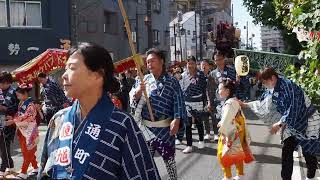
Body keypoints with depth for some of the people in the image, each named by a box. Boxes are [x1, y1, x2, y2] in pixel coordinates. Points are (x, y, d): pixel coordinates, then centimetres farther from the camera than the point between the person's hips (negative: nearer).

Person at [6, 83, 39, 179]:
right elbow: (19, 115, 12)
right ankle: (35, 168, 26)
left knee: (27, 152, -2)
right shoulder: (21, 104, 9)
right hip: (22, 131, 8)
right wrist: (13, 118, -6)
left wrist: (13, 121, -21)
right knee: (29, 152, 15)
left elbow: (25, 117, -21)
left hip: (29, 132, -8)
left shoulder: (30, 105, -16)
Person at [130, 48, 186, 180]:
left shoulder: (172, 81, -2)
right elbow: (132, 100, 4)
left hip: (165, 127, -3)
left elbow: (178, 102, -7)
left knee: (169, 158, 7)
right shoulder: (143, 80, 6)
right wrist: (138, 91, -16)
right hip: (145, 126, 3)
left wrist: (176, 120, -18)